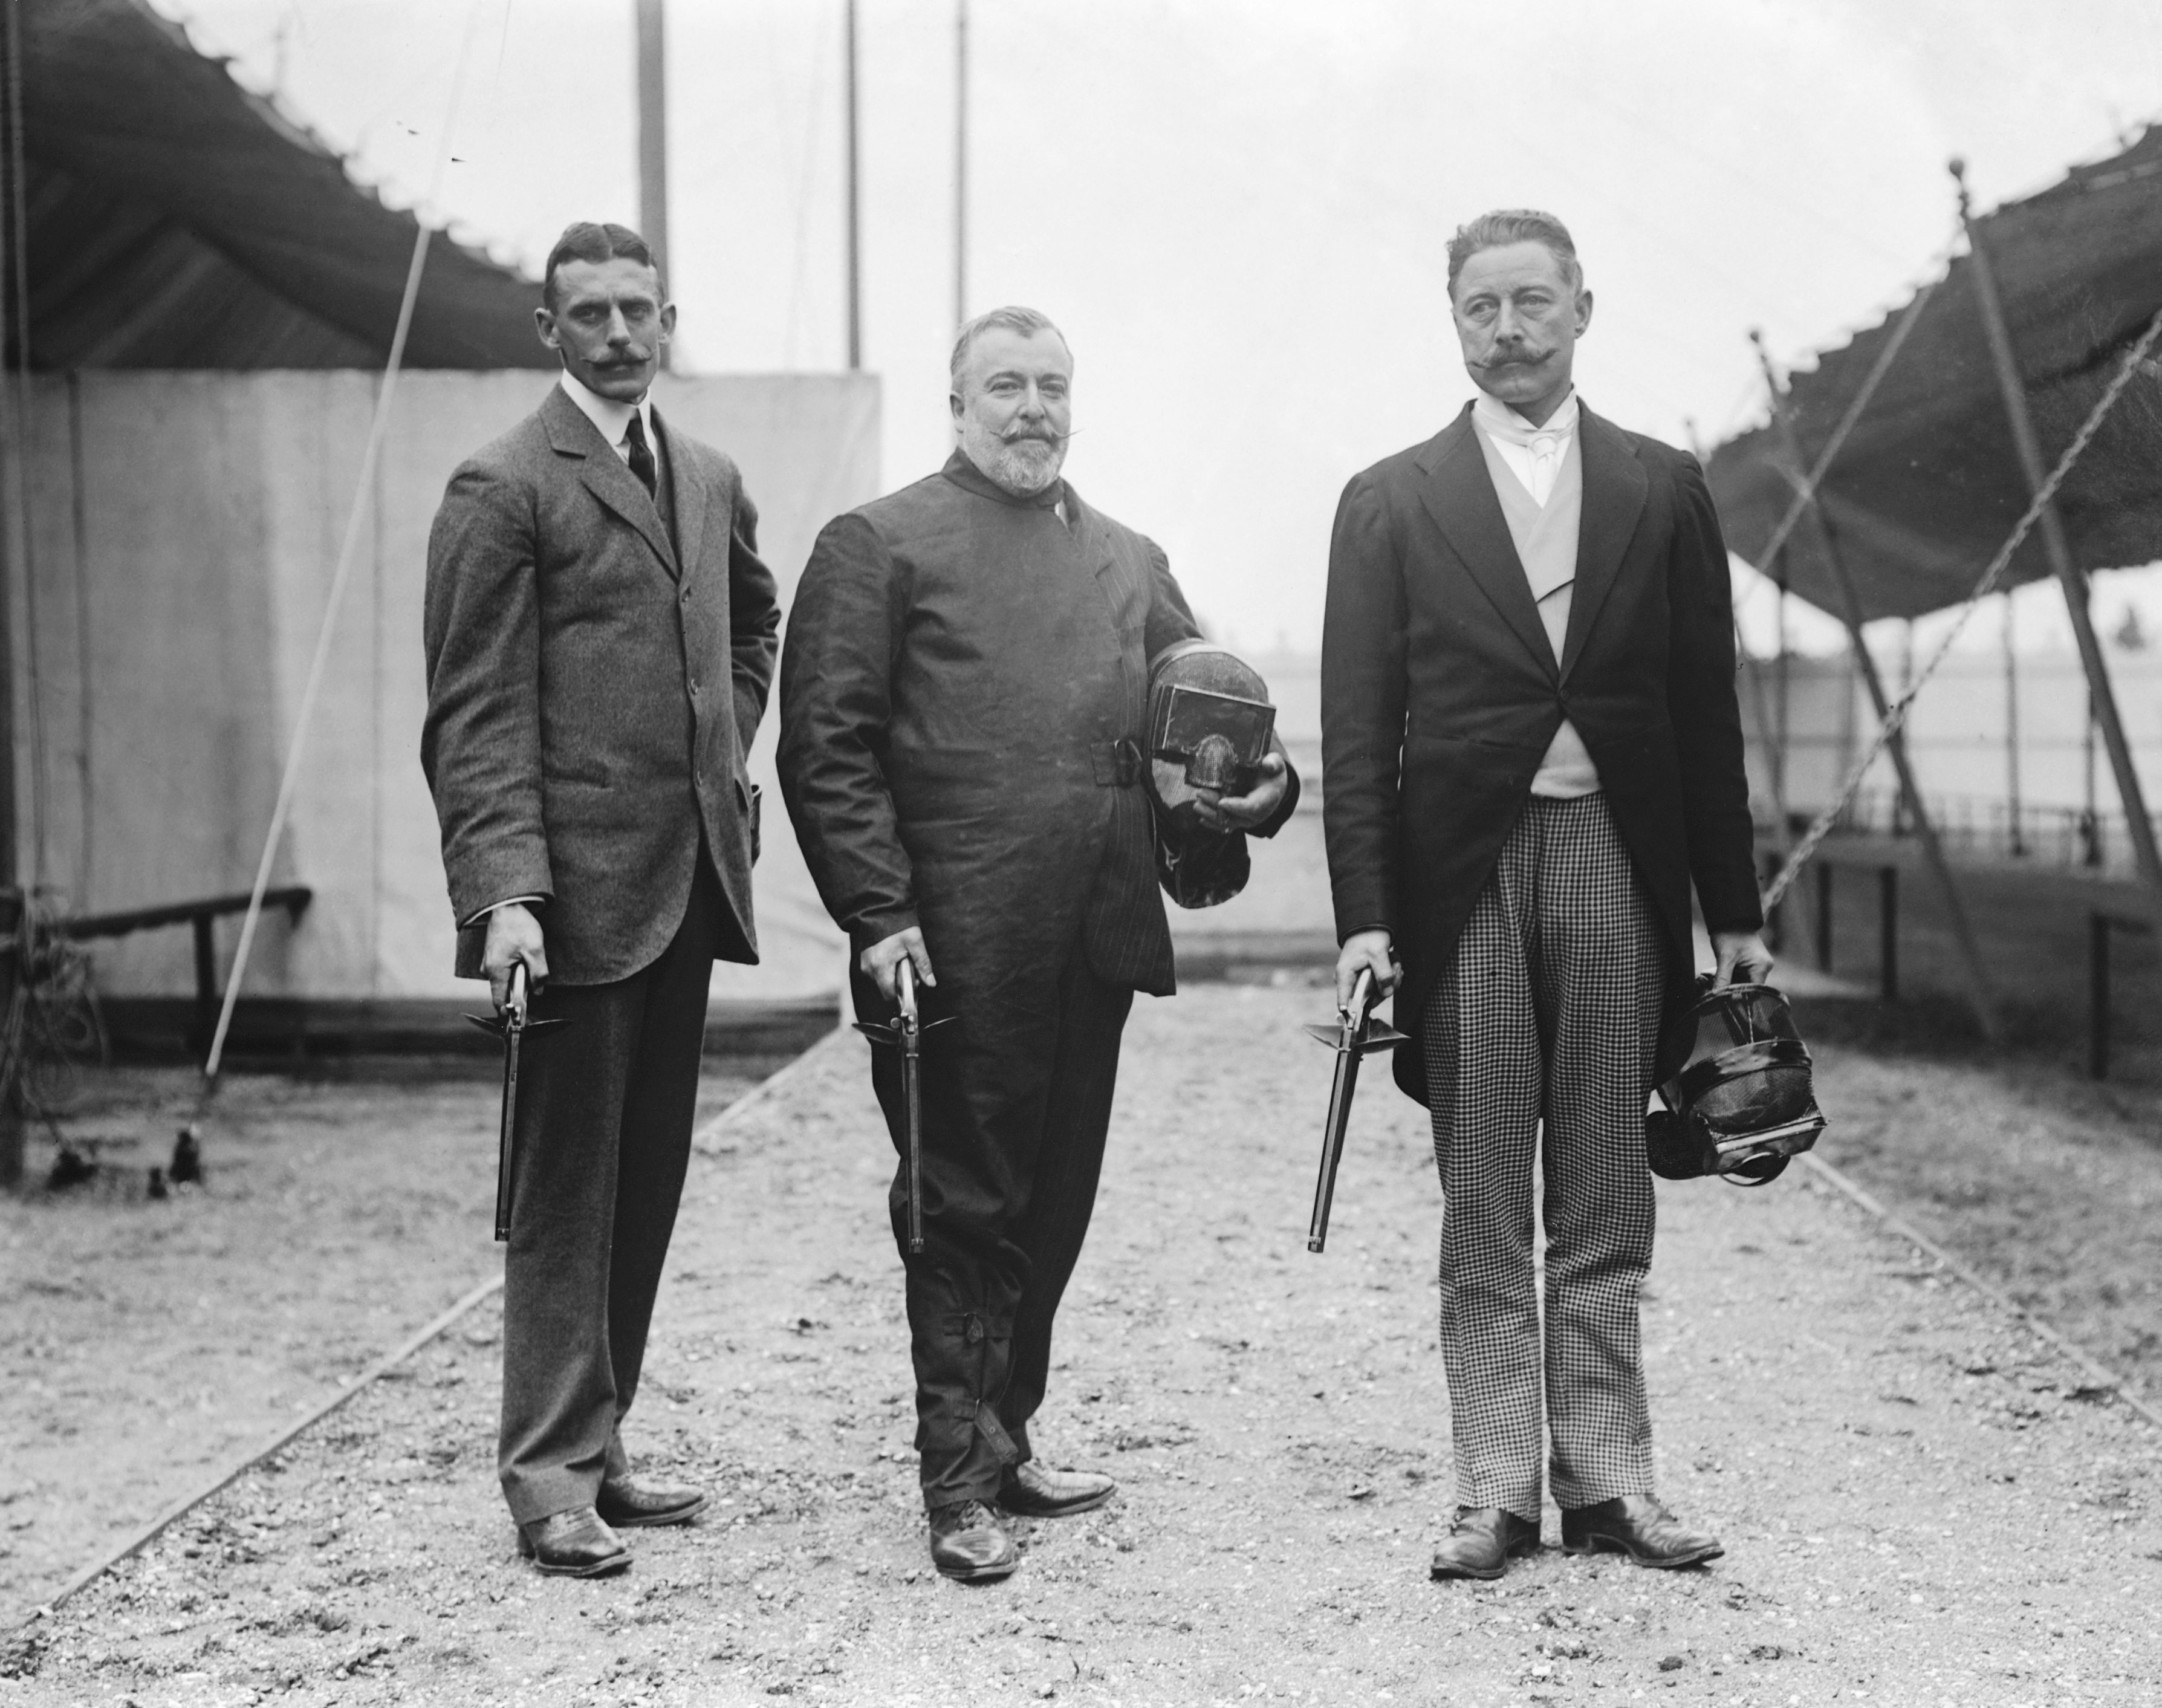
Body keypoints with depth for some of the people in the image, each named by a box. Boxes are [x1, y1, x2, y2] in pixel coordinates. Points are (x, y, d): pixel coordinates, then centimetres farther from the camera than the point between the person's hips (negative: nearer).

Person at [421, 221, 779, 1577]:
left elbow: (755, 623, 34)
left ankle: (596, 1446, 19)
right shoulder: (505, 489, -6)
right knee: (568, 1186, -2)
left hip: (695, 879, 7)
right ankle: (551, 1477, 5)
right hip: (580, 886, -7)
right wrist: (504, 889, -20)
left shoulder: (709, 482, 15)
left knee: (648, 1181, 10)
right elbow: (476, 714, -11)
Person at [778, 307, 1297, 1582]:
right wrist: (880, 914, -13)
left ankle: (1005, 1438, 27)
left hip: (1096, 946, 6)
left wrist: (1264, 785, -3)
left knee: (1055, 1208, 13)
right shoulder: (879, 546, 0)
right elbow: (828, 747, -5)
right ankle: (961, 1485, 8)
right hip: (956, 948, -5)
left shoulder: (1129, 562, 18)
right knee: (966, 1211, 0)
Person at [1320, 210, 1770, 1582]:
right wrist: (1364, 916, -6)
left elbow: (1706, 711, 10)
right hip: (1465, 874, -1)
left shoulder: (1664, 490, 9)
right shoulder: (1392, 503, 5)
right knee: (1482, 1212, 3)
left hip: (1617, 864, 1)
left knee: (1607, 1209, 6)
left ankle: (1607, 1479, 15)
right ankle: (1496, 1491, 10)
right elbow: (1358, 734, 2)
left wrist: (1736, 909, 7)